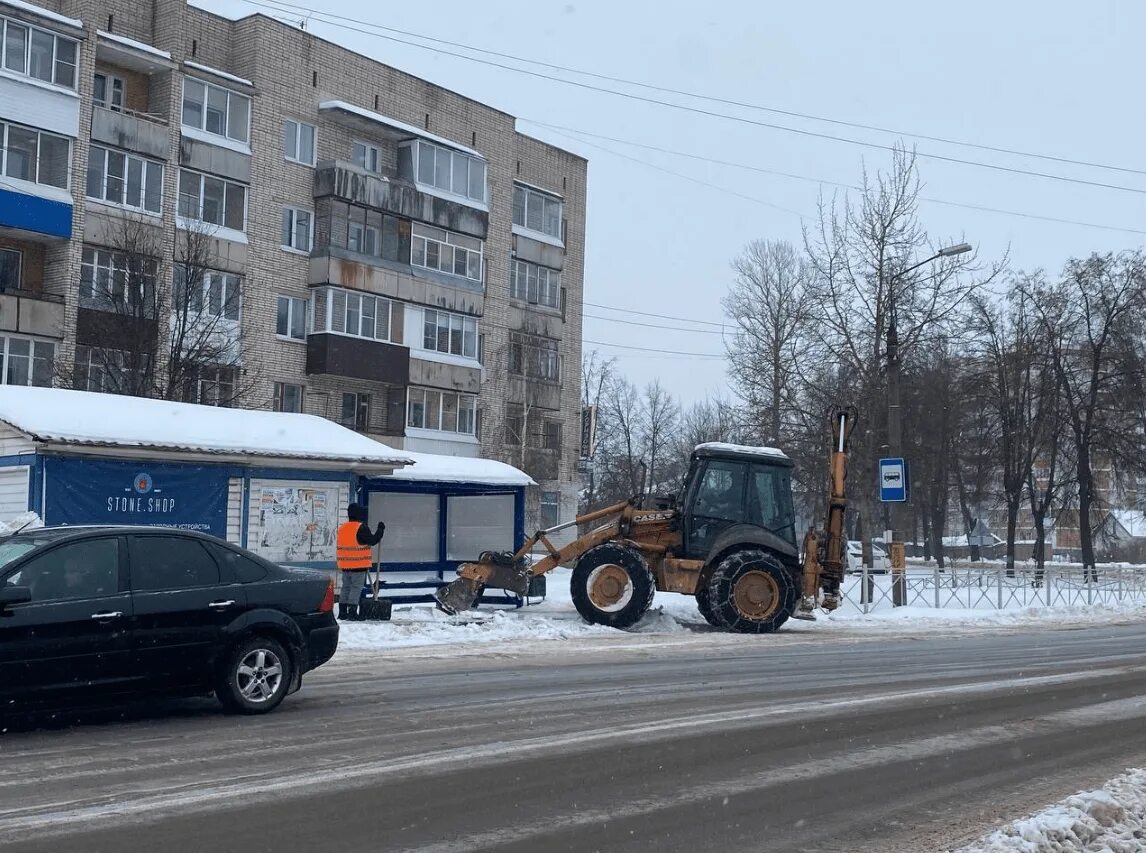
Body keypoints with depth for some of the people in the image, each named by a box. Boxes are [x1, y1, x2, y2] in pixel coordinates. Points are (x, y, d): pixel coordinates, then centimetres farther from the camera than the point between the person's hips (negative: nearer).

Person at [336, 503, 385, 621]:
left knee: (346, 587, 14)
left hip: (344, 565, 7)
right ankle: (352, 612, -5)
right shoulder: (361, 528, -14)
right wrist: (380, 529, -1)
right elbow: (372, 540, -12)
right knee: (356, 588, -2)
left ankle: (342, 612, 15)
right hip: (359, 565, -7)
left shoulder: (342, 527, 10)